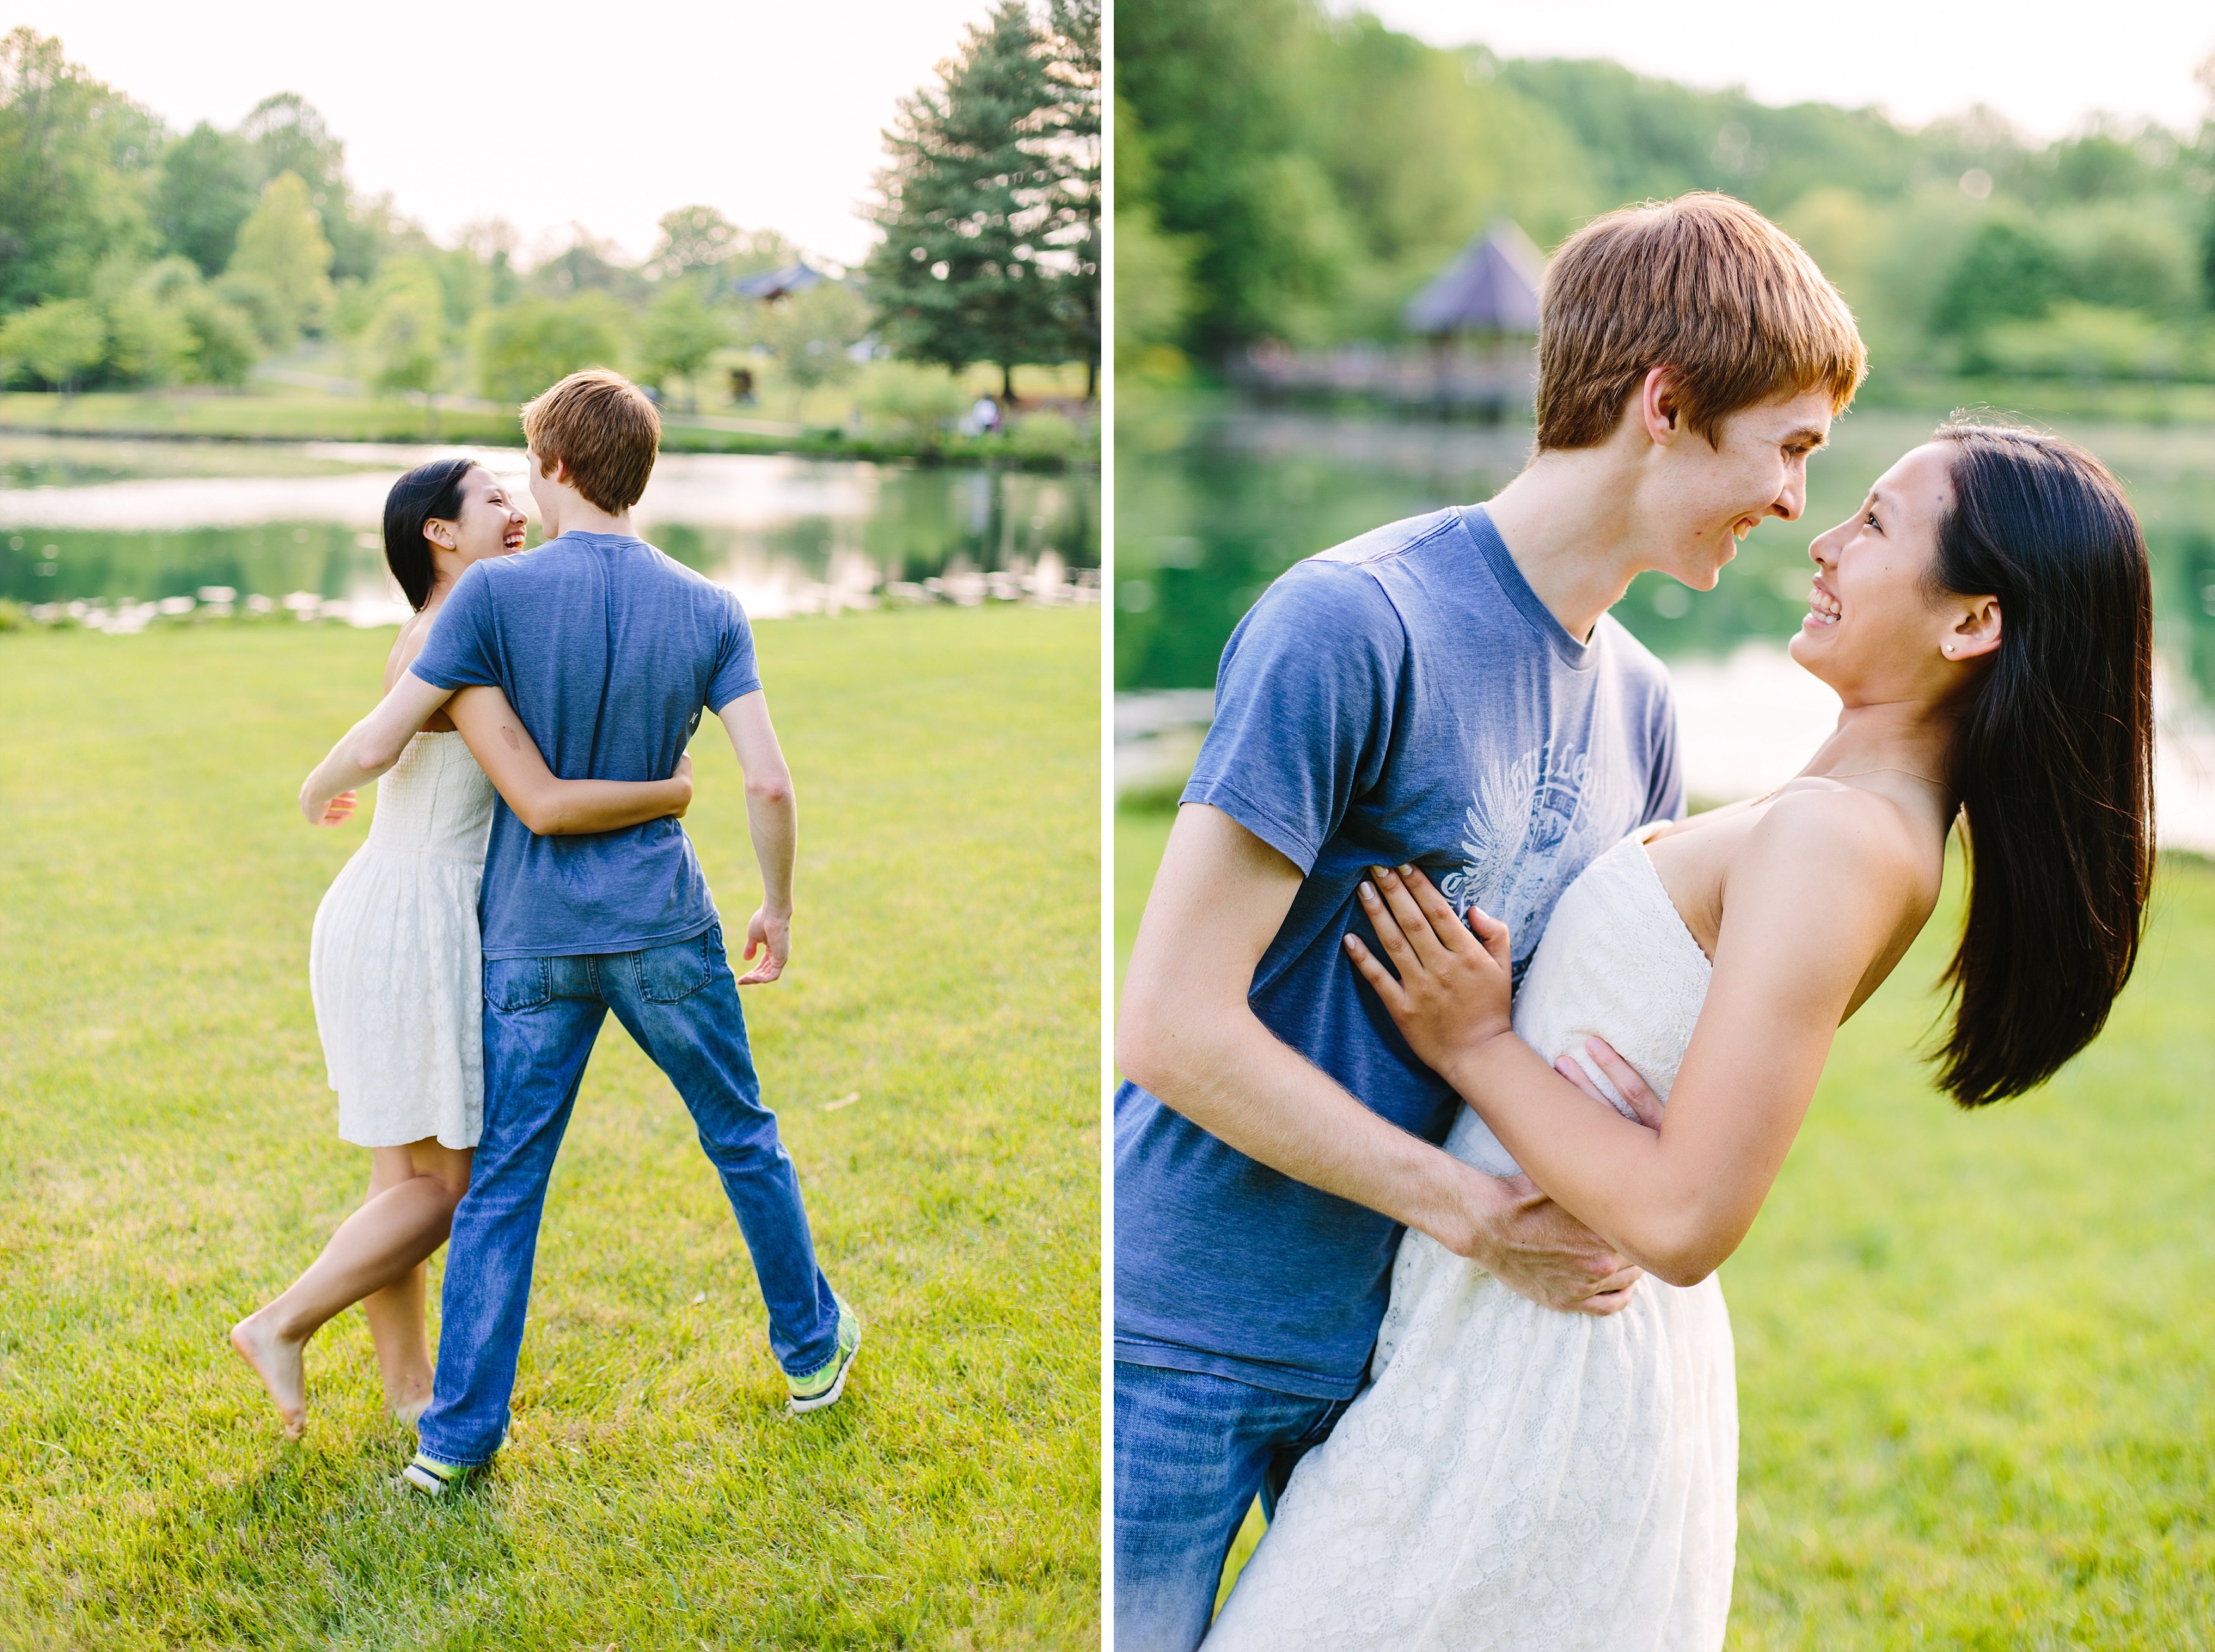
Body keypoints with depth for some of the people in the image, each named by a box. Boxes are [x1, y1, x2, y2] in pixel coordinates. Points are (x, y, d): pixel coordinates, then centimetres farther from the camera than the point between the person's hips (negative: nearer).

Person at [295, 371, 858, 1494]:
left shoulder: (498, 592, -8)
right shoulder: (708, 611, -1)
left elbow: (378, 741, -9)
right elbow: (768, 783, -7)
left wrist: (319, 789, 13)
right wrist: (778, 908, 9)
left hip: (534, 938, -1)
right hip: (665, 928, 1)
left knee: (501, 1184, 5)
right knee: (743, 1141, 17)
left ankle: (457, 1437, 10)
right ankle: (814, 1351, 30)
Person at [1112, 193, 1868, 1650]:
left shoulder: (1640, 706, 6)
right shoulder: (1351, 625, -18)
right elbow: (1174, 1024, -20)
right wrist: (1485, 1215, -18)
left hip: (1414, 1339, 7)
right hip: (1195, 1339, -6)